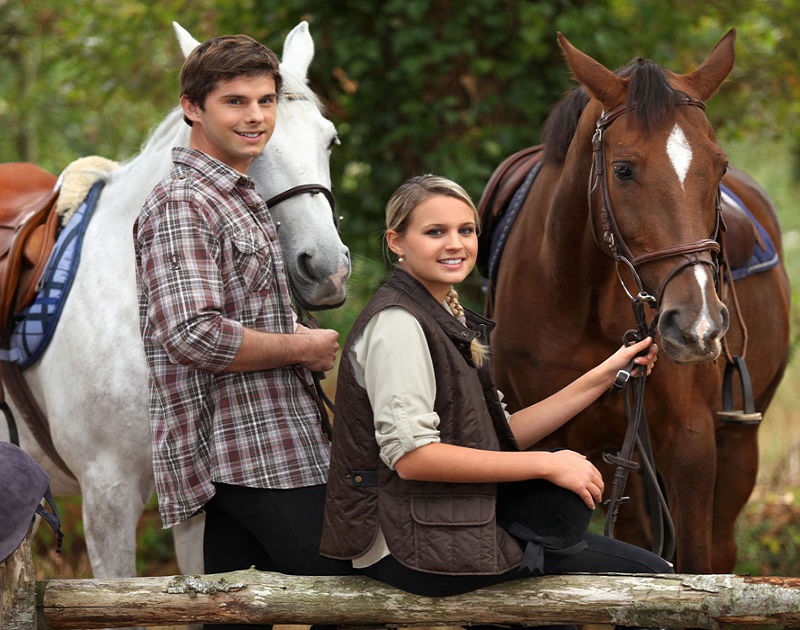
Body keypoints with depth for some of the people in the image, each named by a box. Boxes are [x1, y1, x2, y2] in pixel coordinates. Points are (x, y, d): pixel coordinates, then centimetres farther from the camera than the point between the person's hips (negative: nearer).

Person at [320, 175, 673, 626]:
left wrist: (605, 376, 8)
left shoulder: (451, 320, 16)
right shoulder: (397, 322, -15)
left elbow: (502, 436, 12)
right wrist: (545, 464, -20)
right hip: (412, 548, -10)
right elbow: (410, 455, -24)